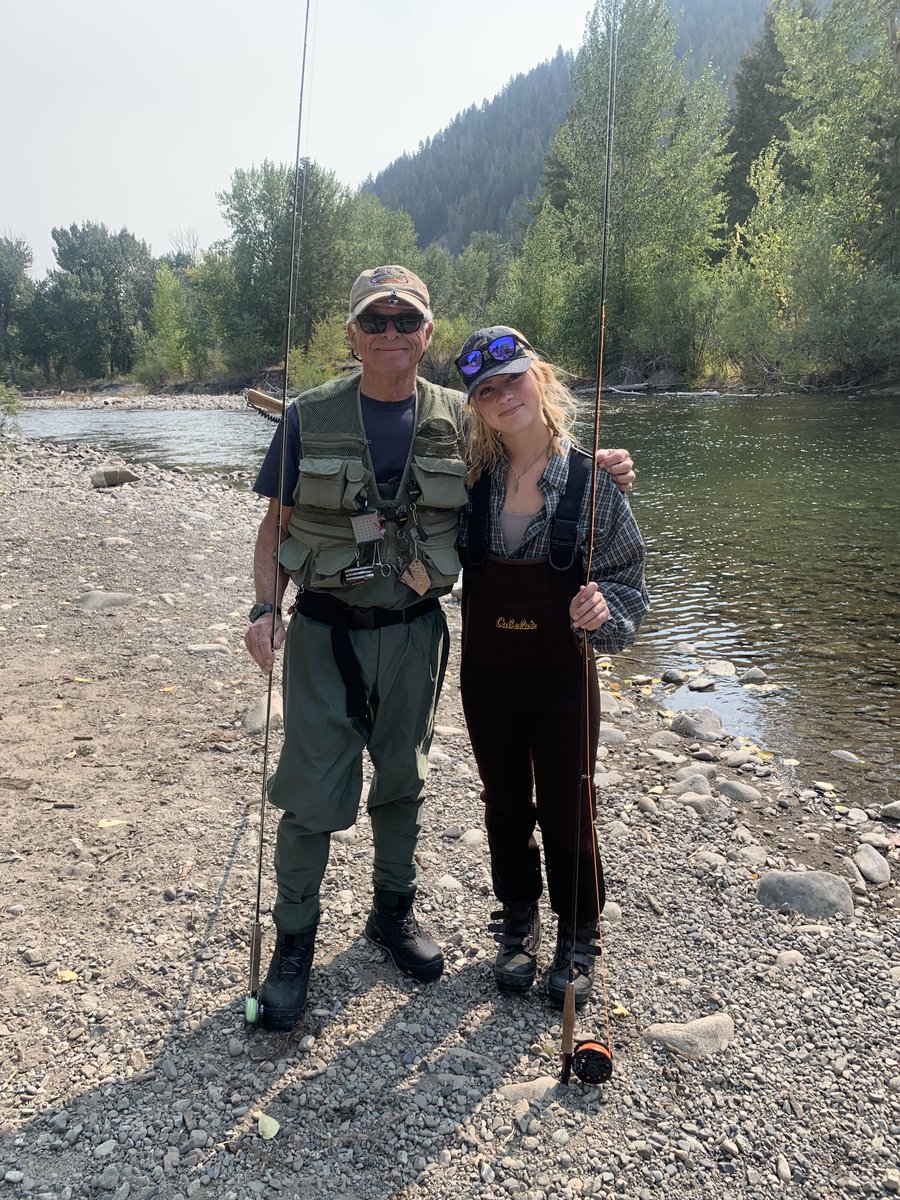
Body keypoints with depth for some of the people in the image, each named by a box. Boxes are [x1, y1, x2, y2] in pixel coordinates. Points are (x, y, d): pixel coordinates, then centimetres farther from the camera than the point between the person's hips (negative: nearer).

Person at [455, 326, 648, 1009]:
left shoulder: (592, 481, -12)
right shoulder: (473, 479, -5)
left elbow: (628, 580, -6)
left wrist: (601, 609, -26)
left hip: (562, 678, -2)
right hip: (487, 676, 3)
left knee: (567, 813, 10)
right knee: (505, 806, 17)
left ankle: (579, 941, 34)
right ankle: (518, 927, 40)